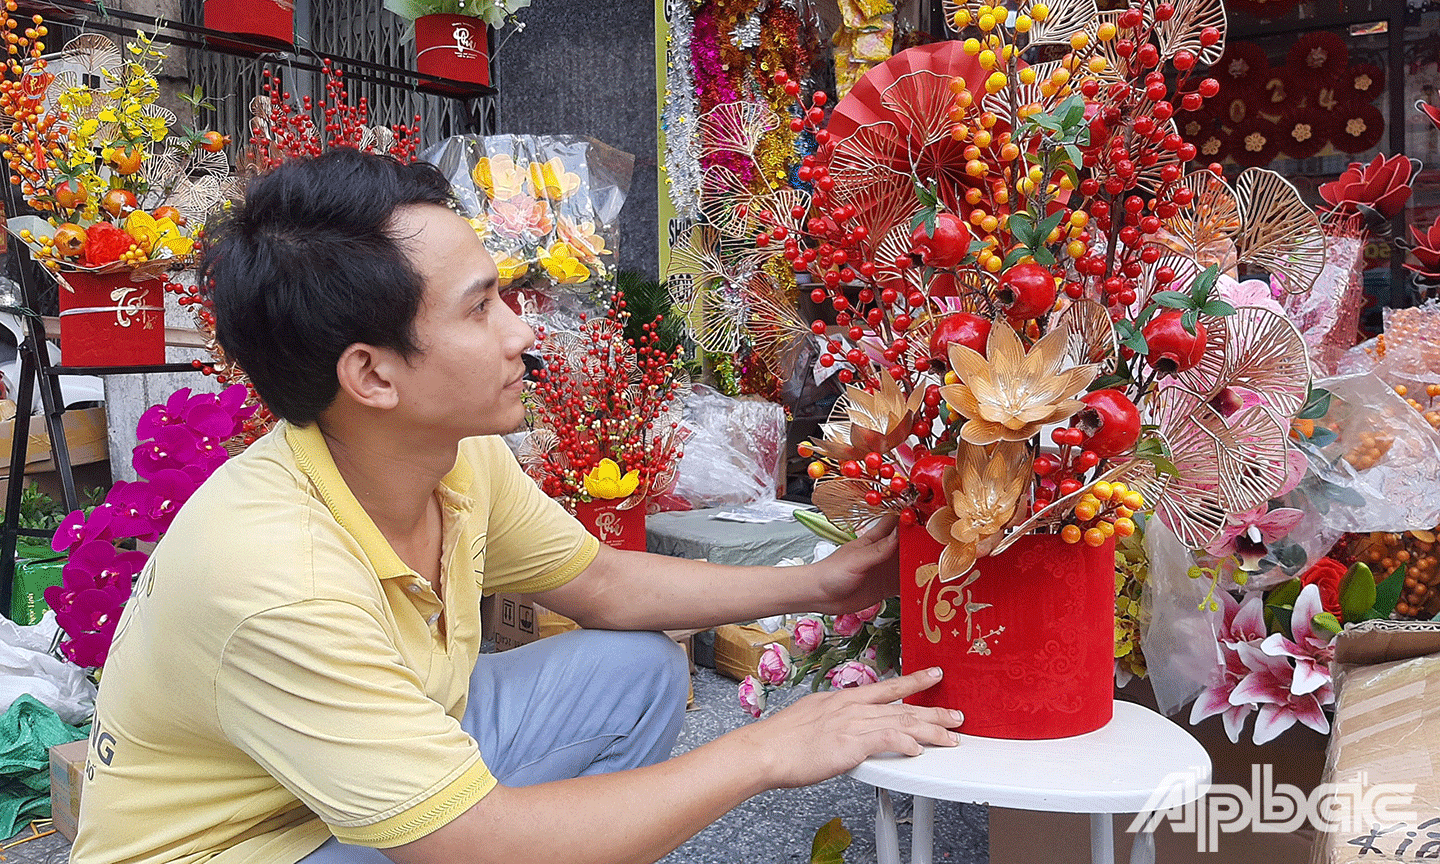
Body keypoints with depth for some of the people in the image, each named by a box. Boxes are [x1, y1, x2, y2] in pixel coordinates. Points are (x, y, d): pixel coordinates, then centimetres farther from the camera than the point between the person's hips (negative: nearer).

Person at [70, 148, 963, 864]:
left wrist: (816, 585, -1)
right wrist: (763, 753, -26)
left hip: (398, 760, 8)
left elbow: (601, 582, 4)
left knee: (640, 669, -1)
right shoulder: (271, 577, -37)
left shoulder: (464, 456, -13)